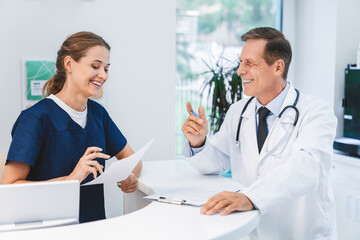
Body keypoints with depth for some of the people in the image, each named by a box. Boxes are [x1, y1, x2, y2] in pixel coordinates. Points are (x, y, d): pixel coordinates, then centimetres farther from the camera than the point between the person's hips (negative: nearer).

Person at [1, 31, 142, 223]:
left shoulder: (97, 112, 11)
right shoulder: (36, 118, -10)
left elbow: (130, 158, 20)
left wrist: (130, 177, -3)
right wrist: (70, 179, -25)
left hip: (94, 227, 4)